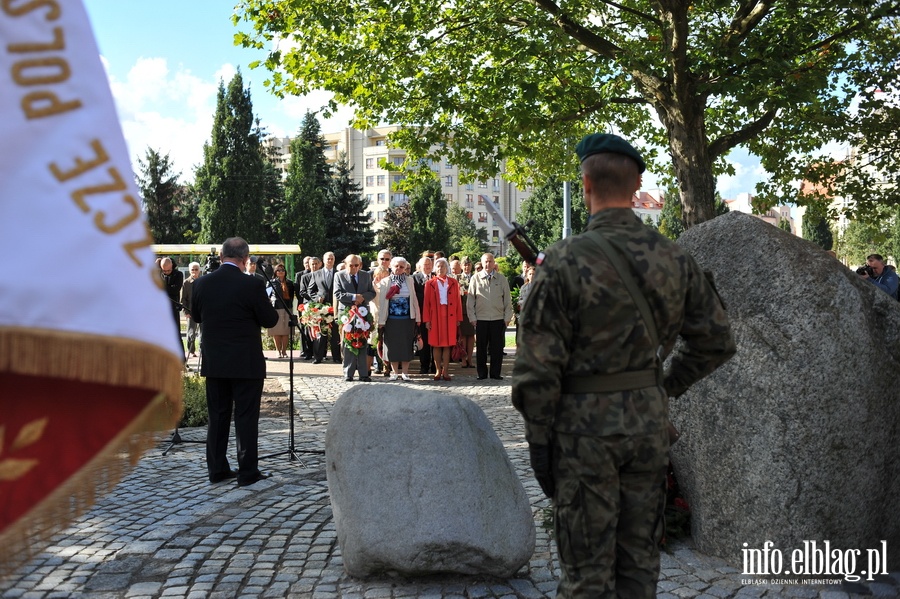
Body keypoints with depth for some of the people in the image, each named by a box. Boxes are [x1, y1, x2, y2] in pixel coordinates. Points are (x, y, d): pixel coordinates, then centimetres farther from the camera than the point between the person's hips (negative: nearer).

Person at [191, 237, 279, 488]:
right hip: (246, 362, -4)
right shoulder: (252, 285, -16)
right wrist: (266, 304, 11)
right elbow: (269, 320, -8)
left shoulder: (201, 284, -2)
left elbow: (196, 316, 12)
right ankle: (248, 472, 8)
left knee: (217, 416, 14)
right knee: (246, 417, 3)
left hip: (213, 362, 5)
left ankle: (217, 470, 21)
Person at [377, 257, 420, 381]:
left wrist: (417, 318, 1)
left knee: (406, 345, 3)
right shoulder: (385, 282, 2)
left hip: (407, 319, 1)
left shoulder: (409, 281, 4)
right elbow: (381, 302, -1)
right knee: (393, 346, 4)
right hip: (391, 320, 0)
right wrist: (381, 321, -5)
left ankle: (405, 372, 12)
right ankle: (395, 372, 15)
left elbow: (414, 299, 5)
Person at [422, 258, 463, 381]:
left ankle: (445, 371, 5)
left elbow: (458, 301, 5)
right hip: (435, 317, 0)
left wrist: (458, 318, 0)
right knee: (436, 344, 2)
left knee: (447, 344, 1)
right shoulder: (430, 284, 5)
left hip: (449, 317, 1)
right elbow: (426, 303, 2)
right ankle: (438, 371, 9)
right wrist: (426, 320, -4)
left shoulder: (453, 283, 7)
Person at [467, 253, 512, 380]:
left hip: (498, 318, 1)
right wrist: (472, 317, 0)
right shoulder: (475, 279, 2)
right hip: (481, 319, -1)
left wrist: (507, 317, 3)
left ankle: (495, 373, 13)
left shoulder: (502, 279, 5)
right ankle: (482, 373, 14)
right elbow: (470, 300, 5)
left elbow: (507, 300, 8)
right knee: (481, 348, 5)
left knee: (497, 348, 3)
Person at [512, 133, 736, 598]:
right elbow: (716, 341, 8)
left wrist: (538, 439, -5)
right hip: (650, 419, 5)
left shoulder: (564, 260, -15)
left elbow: (538, 364, -15)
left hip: (586, 424, -4)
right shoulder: (674, 259, 0)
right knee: (639, 558, 18)